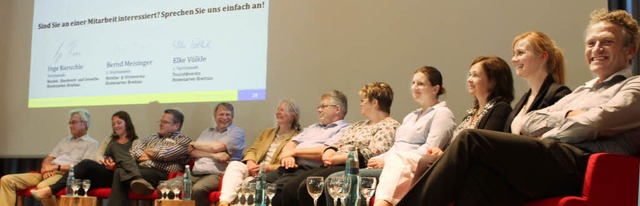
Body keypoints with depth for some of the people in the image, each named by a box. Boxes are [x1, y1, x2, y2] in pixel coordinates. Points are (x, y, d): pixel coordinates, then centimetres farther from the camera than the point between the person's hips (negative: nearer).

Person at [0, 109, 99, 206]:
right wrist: (45, 168, -3)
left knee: (42, 186, -41)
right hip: (48, 173, 8)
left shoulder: (91, 143, 6)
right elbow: (48, 159, 22)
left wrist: (56, 167, -11)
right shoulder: (64, 141, 29)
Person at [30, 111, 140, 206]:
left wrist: (115, 165, -23)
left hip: (115, 176, -5)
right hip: (100, 173, 5)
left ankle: (50, 190, -39)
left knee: (87, 163, -33)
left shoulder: (135, 142, 14)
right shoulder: (109, 139, 31)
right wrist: (104, 161, -10)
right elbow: (98, 155, 15)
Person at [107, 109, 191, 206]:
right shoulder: (150, 138, 32)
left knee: (121, 172, -32)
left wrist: (148, 152, 11)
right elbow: (133, 151, 20)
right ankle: (137, 179, -42)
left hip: (160, 173, -7)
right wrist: (140, 156, -1)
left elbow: (166, 154, -5)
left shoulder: (183, 140, 11)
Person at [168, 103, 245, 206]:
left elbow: (216, 147, -7)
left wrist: (194, 144, 10)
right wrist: (214, 155, -8)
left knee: (197, 189, -37)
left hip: (217, 175, -6)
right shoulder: (207, 132, 25)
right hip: (195, 175, 6)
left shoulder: (237, 132, 8)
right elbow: (191, 152, 9)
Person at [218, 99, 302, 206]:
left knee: (249, 181, -35)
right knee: (234, 165, -26)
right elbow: (252, 150, 17)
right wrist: (250, 162, -6)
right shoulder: (267, 132, 26)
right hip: (255, 170, 5)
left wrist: (267, 168, -17)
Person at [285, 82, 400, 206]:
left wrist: (338, 159, -14)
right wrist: (328, 152, -1)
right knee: (289, 189, -12)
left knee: (308, 188, -30)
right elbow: (338, 144, 23)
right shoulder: (358, 125, 29)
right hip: (332, 167, 9)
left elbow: (372, 153, -14)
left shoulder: (390, 126, 0)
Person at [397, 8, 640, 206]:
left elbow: (591, 124, -7)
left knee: (472, 140, -21)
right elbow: (528, 123, 21)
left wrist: (544, 139, 5)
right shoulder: (581, 92, 34)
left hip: (578, 161, -6)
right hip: (548, 158, 7)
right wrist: (567, 116, 5)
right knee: (479, 174, -27)